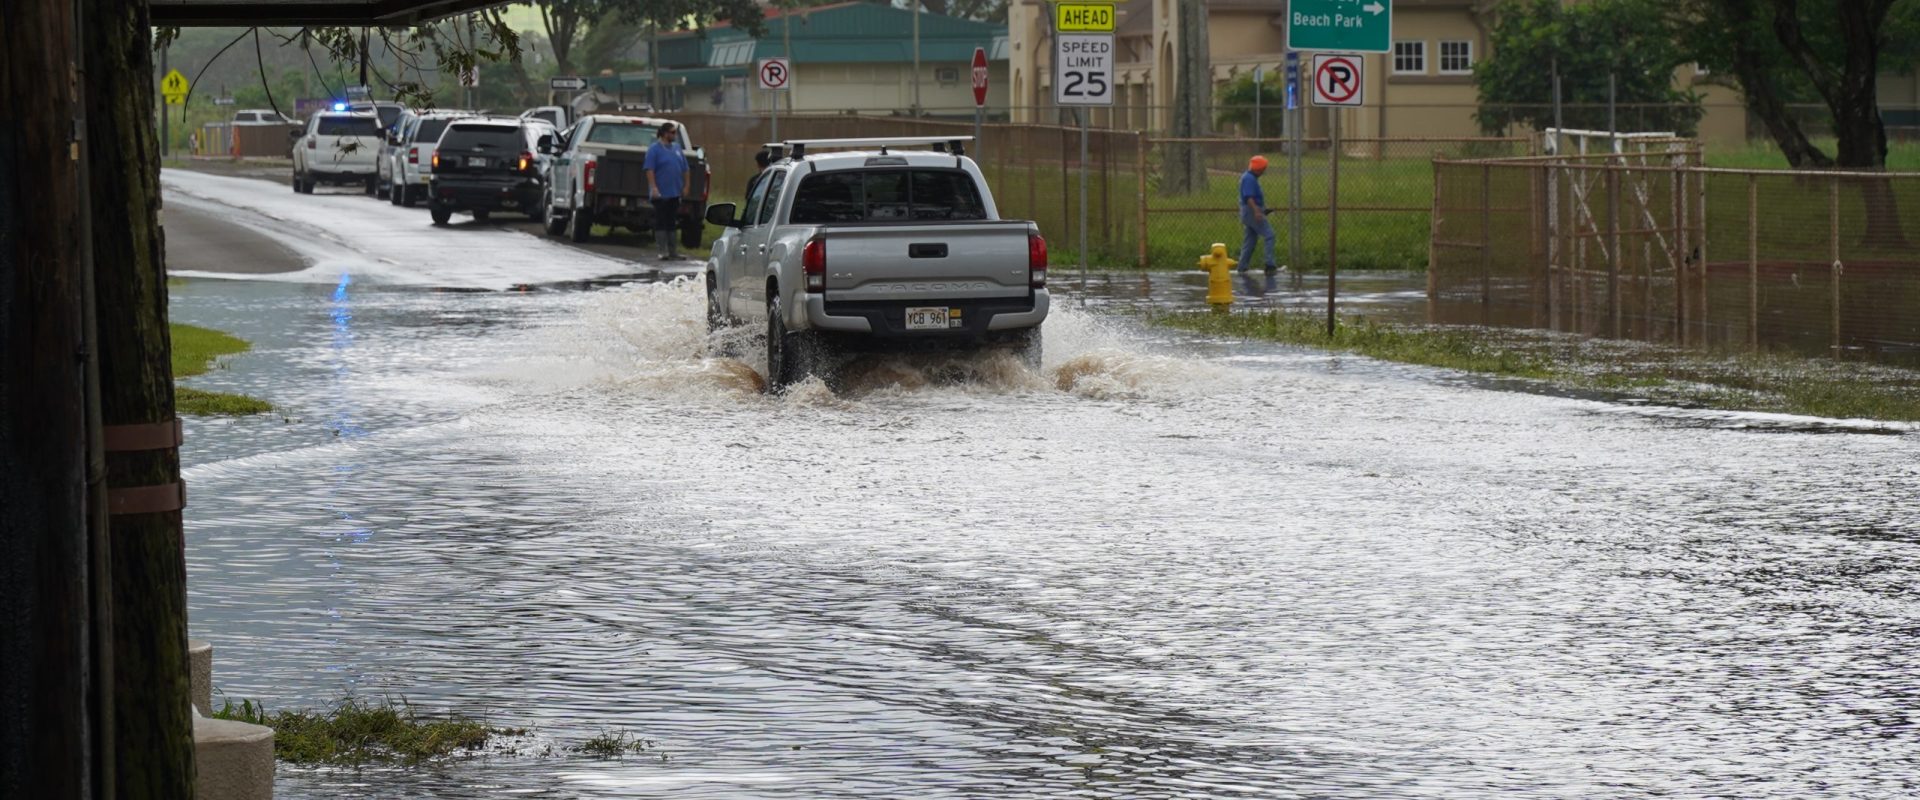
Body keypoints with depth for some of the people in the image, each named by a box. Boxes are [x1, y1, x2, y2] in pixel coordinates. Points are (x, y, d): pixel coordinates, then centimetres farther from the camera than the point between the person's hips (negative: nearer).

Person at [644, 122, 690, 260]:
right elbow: (649, 170, -14)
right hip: (661, 193, -6)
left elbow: (684, 169, 17)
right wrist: (653, 188, -21)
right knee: (661, 223, -3)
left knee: (671, 222, 10)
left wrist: (685, 185, 10)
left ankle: (673, 251, 14)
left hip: (674, 192, 6)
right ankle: (663, 250, -1)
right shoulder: (654, 149, -7)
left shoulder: (677, 148, 13)